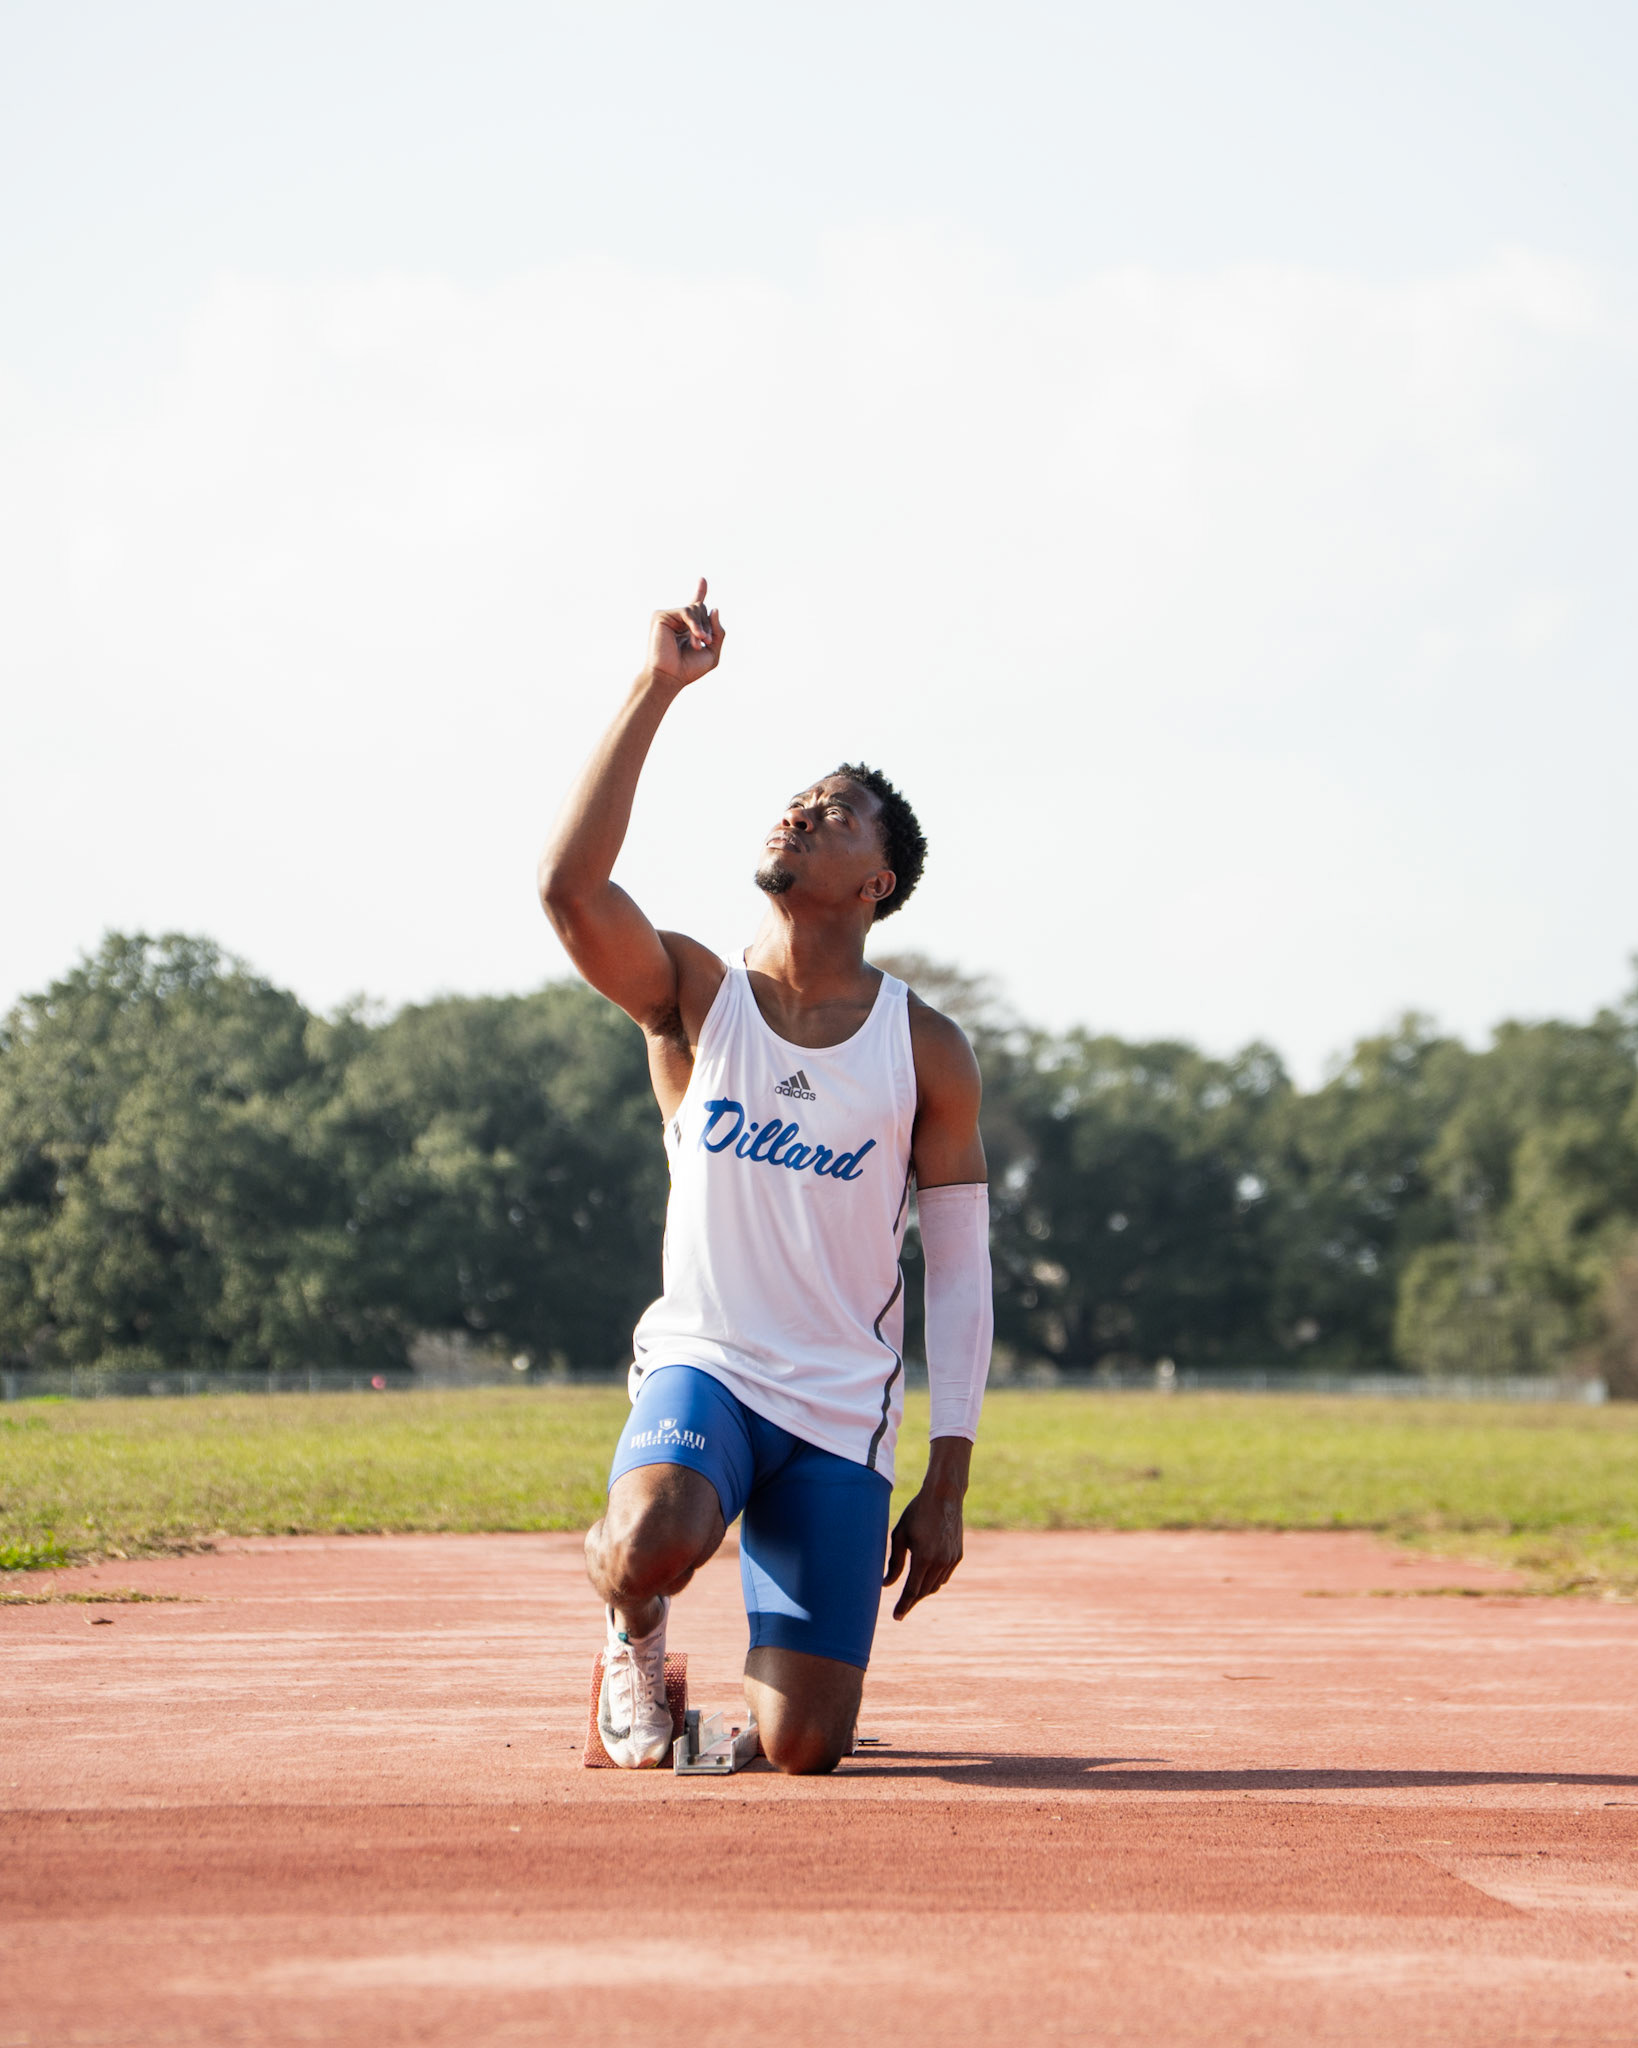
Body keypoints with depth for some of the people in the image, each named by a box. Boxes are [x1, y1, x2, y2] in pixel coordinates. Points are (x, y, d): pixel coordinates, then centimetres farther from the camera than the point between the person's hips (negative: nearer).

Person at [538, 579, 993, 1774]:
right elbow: (569, 884, -21)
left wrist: (947, 1484, -4)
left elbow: (961, 1267, 1)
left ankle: (752, 1680, 33)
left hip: (845, 1417, 1)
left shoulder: (928, 1053, 0)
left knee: (802, 1750, -7)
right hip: (704, 1367, -1)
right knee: (657, 1545, -36)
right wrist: (657, 690, -22)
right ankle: (635, 1630, 3)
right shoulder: (694, 996, -1)